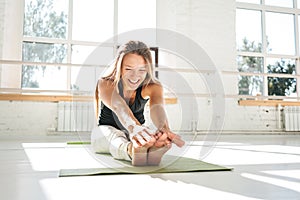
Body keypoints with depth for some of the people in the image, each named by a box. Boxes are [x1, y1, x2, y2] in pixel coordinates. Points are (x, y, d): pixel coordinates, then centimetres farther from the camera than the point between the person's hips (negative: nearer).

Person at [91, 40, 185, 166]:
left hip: (136, 131, 2)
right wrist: (133, 127, -70)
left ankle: (151, 149, -67)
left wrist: (163, 128, -63)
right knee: (113, 134, -40)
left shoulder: (153, 87, -15)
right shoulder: (105, 84, -23)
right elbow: (117, 106, -47)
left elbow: (157, 106, -39)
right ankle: (130, 150, -71)